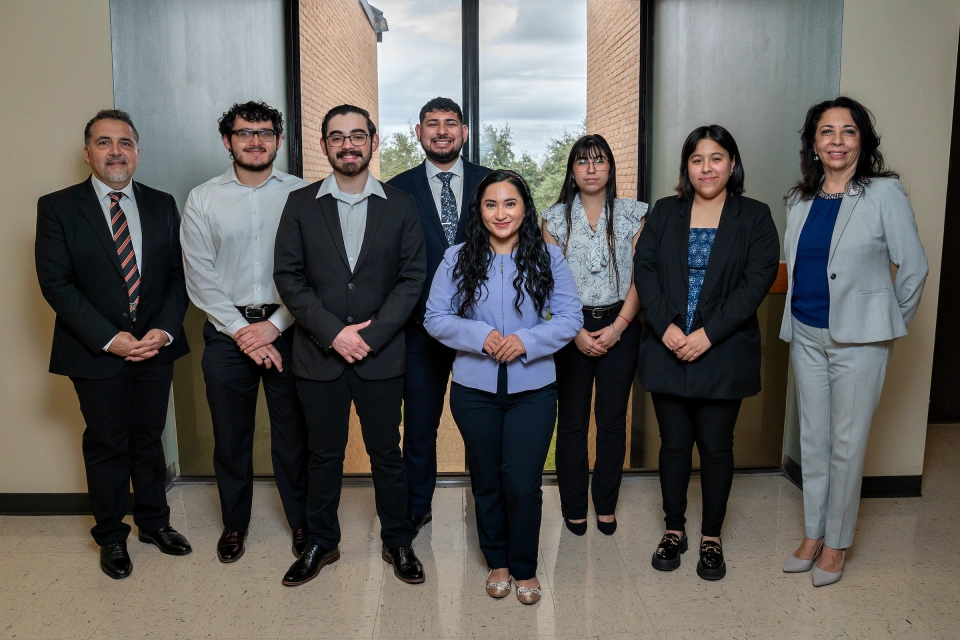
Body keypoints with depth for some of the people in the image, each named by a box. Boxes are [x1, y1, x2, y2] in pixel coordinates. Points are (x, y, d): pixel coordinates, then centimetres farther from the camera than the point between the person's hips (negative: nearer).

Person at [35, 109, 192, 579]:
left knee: (149, 438, 15)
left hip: (155, 346, 3)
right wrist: (109, 338, -16)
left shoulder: (162, 205, 5)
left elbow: (178, 273, 3)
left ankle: (154, 522, 33)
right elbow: (55, 283, -9)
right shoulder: (58, 207, -4)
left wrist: (164, 330, -11)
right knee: (107, 445, 9)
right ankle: (111, 536, 28)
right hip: (96, 352, -2)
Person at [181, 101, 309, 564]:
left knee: (292, 431, 7)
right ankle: (234, 523, 31)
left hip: (286, 328, -1)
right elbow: (200, 277, -1)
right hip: (226, 330, 2)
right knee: (231, 434, 12)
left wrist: (274, 325, -12)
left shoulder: (301, 194, -1)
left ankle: (301, 520, 27)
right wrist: (241, 331, -9)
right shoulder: (202, 199, 3)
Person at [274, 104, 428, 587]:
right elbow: (288, 276, -2)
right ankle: (321, 543, 31)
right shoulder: (301, 204, 3)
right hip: (319, 355, 1)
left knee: (386, 453, 11)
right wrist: (332, 332, -13)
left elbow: (412, 277, -2)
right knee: (323, 455, 13)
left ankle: (397, 542, 29)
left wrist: (372, 334, -13)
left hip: (381, 356, 0)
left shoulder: (400, 206, 3)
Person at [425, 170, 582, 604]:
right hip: (474, 389, 1)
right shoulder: (457, 259, 0)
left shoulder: (548, 258, 0)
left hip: (533, 389, -1)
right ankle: (497, 561, 35)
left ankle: (525, 568, 22)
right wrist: (479, 336, -18)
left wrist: (527, 340, -18)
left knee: (523, 483, -2)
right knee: (487, 481, 14)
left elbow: (570, 318, -2)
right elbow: (435, 317, -2)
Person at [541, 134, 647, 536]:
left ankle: (606, 506, 22)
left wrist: (617, 327, -9)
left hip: (619, 327, 0)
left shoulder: (633, 214, 4)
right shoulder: (556, 217, 3)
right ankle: (574, 507, 20)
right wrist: (576, 332, -8)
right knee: (572, 421, 5)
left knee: (612, 420, 6)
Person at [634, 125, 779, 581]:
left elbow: (758, 280, -8)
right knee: (674, 442, 10)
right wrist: (666, 326, -14)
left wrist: (708, 334, -16)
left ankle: (711, 537, 25)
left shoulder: (754, 217, 2)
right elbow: (644, 269, 0)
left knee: (716, 446, 7)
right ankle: (674, 530, 27)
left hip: (723, 353, -1)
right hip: (666, 350, 2)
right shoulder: (664, 213, 8)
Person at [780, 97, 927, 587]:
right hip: (806, 336, 5)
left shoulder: (884, 193, -8)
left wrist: (891, 323, 1)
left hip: (858, 339, -5)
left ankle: (836, 543, 21)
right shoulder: (799, 200, 7)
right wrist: (796, 318, 12)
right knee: (812, 439, 13)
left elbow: (914, 266, -5)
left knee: (847, 444, 4)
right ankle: (813, 533, 27)